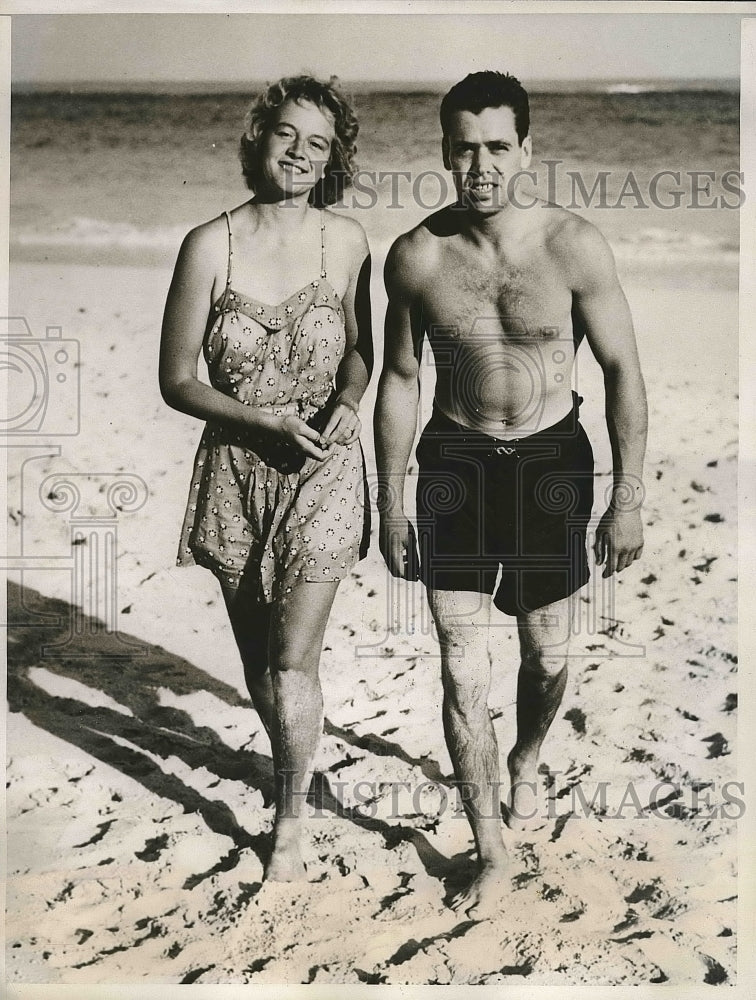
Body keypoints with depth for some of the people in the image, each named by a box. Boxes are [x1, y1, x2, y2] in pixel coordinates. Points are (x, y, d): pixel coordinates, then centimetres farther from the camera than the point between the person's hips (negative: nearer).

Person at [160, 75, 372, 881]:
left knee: (292, 665, -3)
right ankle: (290, 762, 45)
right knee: (257, 656, 16)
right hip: (238, 473, 1)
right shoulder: (209, 246, -8)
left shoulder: (345, 241, -3)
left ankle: (290, 819, 20)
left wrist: (347, 402, -9)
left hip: (324, 472, -1)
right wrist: (270, 421, -17)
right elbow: (177, 380, -5)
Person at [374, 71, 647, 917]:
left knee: (547, 656, 13)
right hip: (455, 466, 0)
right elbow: (398, 380, 2)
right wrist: (389, 507, 3)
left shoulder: (574, 246, -13)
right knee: (463, 675, -1)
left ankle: (525, 763, 47)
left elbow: (622, 371, -5)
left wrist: (628, 500, -7)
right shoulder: (414, 257, -8)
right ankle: (491, 855, 16)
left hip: (551, 464, 0)